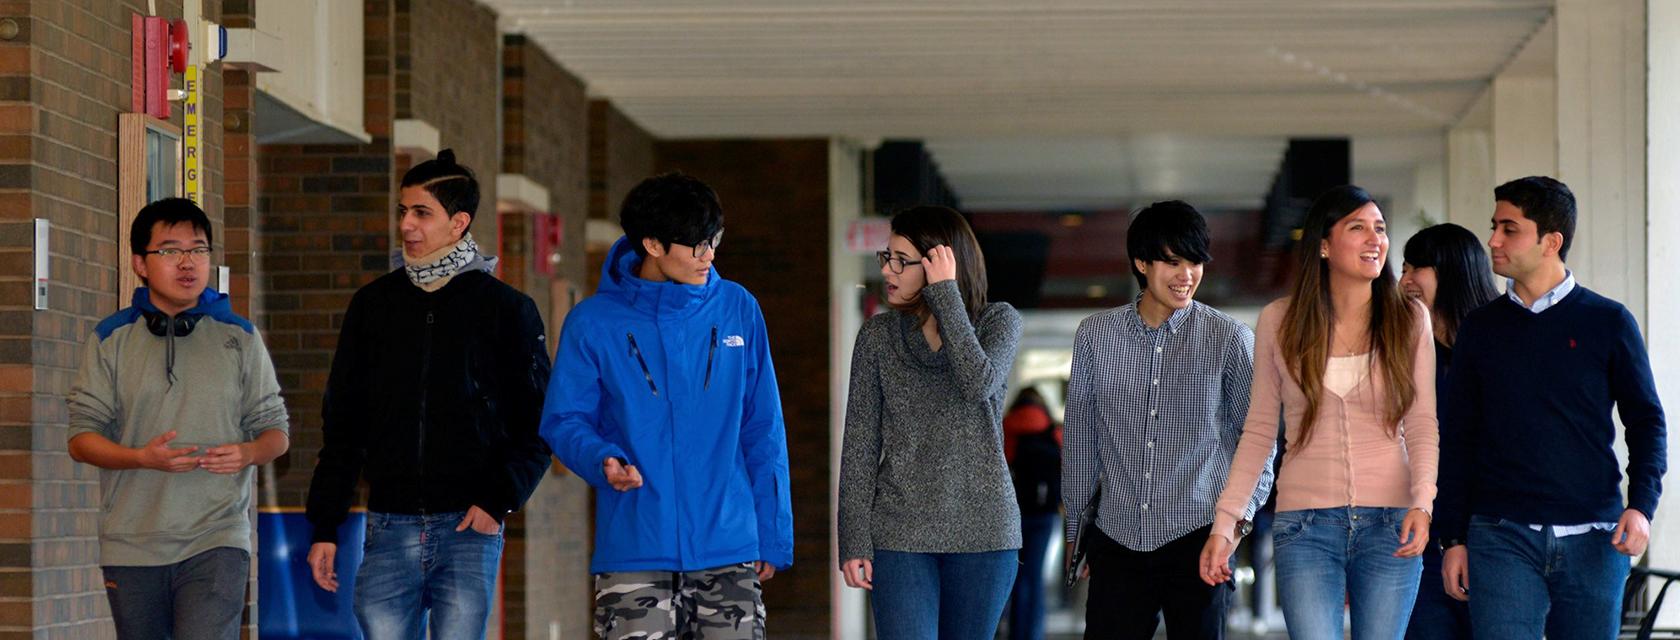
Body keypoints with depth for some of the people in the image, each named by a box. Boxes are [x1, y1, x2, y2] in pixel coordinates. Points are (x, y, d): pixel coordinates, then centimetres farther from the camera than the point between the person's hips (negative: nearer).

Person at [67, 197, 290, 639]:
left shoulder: (239, 338, 7)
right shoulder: (111, 339, 6)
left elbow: (275, 430, 10)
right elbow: (82, 437, 2)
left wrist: (248, 452, -15)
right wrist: (143, 457, -17)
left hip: (216, 540, -1)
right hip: (131, 547, 2)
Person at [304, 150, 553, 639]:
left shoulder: (507, 308, 3)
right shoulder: (375, 304, 11)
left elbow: (538, 422, 3)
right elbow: (342, 424, 13)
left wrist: (500, 498, -11)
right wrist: (325, 527, 8)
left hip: (469, 527, -3)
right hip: (390, 526, 3)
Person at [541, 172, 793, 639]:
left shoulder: (737, 310, 6)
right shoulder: (595, 322, -1)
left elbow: (763, 431, 8)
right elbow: (564, 420, 3)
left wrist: (773, 534, 5)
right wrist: (603, 461, -19)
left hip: (730, 550, 2)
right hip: (634, 552, -2)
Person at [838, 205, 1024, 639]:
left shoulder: (999, 322, 2)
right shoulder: (878, 336, 4)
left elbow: (979, 384, -20)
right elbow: (860, 444, 3)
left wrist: (946, 294, -14)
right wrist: (854, 540, -4)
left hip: (983, 529, 0)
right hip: (901, 533, 0)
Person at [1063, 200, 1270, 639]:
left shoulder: (1230, 339, 0)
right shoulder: (1095, 335, 5)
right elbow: (1081, 439, 13)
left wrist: (1240, 516, -3)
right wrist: (1076, 527, 15)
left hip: (1198, 538, -2)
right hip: (1118, 541, 2)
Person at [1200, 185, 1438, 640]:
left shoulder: (1410, 320, 3)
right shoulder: (1279, 321, 4)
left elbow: (1423, 427, 2)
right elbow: (1259, 431, 8)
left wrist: (1422, 503, -15)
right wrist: (1224, 521, 1)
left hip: (1389, 523, 1)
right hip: (1306, 524, -1)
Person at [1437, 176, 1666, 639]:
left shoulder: (1608, 323, 5)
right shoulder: (1481, 328, 9)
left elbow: (1646, 420, 8)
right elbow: (1457, 439, 11)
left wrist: (1641, 505, -8)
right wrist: (1453, 539, 6)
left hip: (1592, 538, 0)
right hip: (1502, 536, 0)